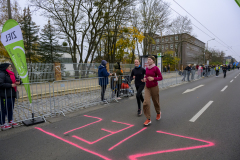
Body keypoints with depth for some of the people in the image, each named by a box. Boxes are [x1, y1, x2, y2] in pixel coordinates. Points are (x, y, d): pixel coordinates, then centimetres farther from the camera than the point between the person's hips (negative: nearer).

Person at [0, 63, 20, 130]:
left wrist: (18, 82, 0)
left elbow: (15, 80, 24)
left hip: (12, 94, 9)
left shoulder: (11, 74, 14)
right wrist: (11, 85, -19)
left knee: (11, 108, 17)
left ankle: (10, 121, 30)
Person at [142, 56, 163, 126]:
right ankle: (148, 119, -1)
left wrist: (153, 78, -25)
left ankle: (158, 113, 46)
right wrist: (144, 78, -1)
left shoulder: (156, 68, -11)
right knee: (146, 103, -10)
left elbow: (160, 77, -9)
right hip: (147, 87, 4)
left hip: (154, 87, -4)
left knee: (156, 102, 14)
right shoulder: (147, 68, 4)